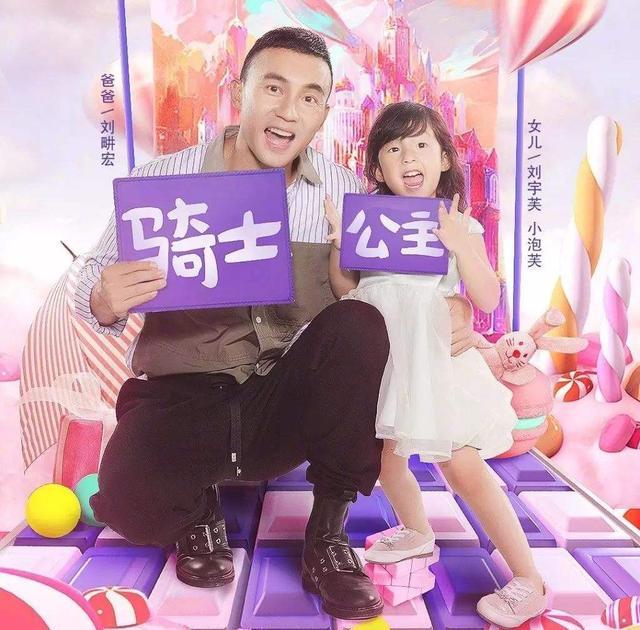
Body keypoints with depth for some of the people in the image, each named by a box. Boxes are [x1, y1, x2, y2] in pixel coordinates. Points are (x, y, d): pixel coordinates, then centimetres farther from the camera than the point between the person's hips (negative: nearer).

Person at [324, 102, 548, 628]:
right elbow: (345, 292, 5)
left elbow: (488, 299, -11)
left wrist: (460, 245, -23)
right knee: (384, 454, 17)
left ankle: (528, 579, 10)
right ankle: (417, 533, 45)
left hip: (433, 356, -4)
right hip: (379, 353, 5)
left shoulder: (458, 225, -4)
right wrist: (338, 245, -10)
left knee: (462, 466, -8)